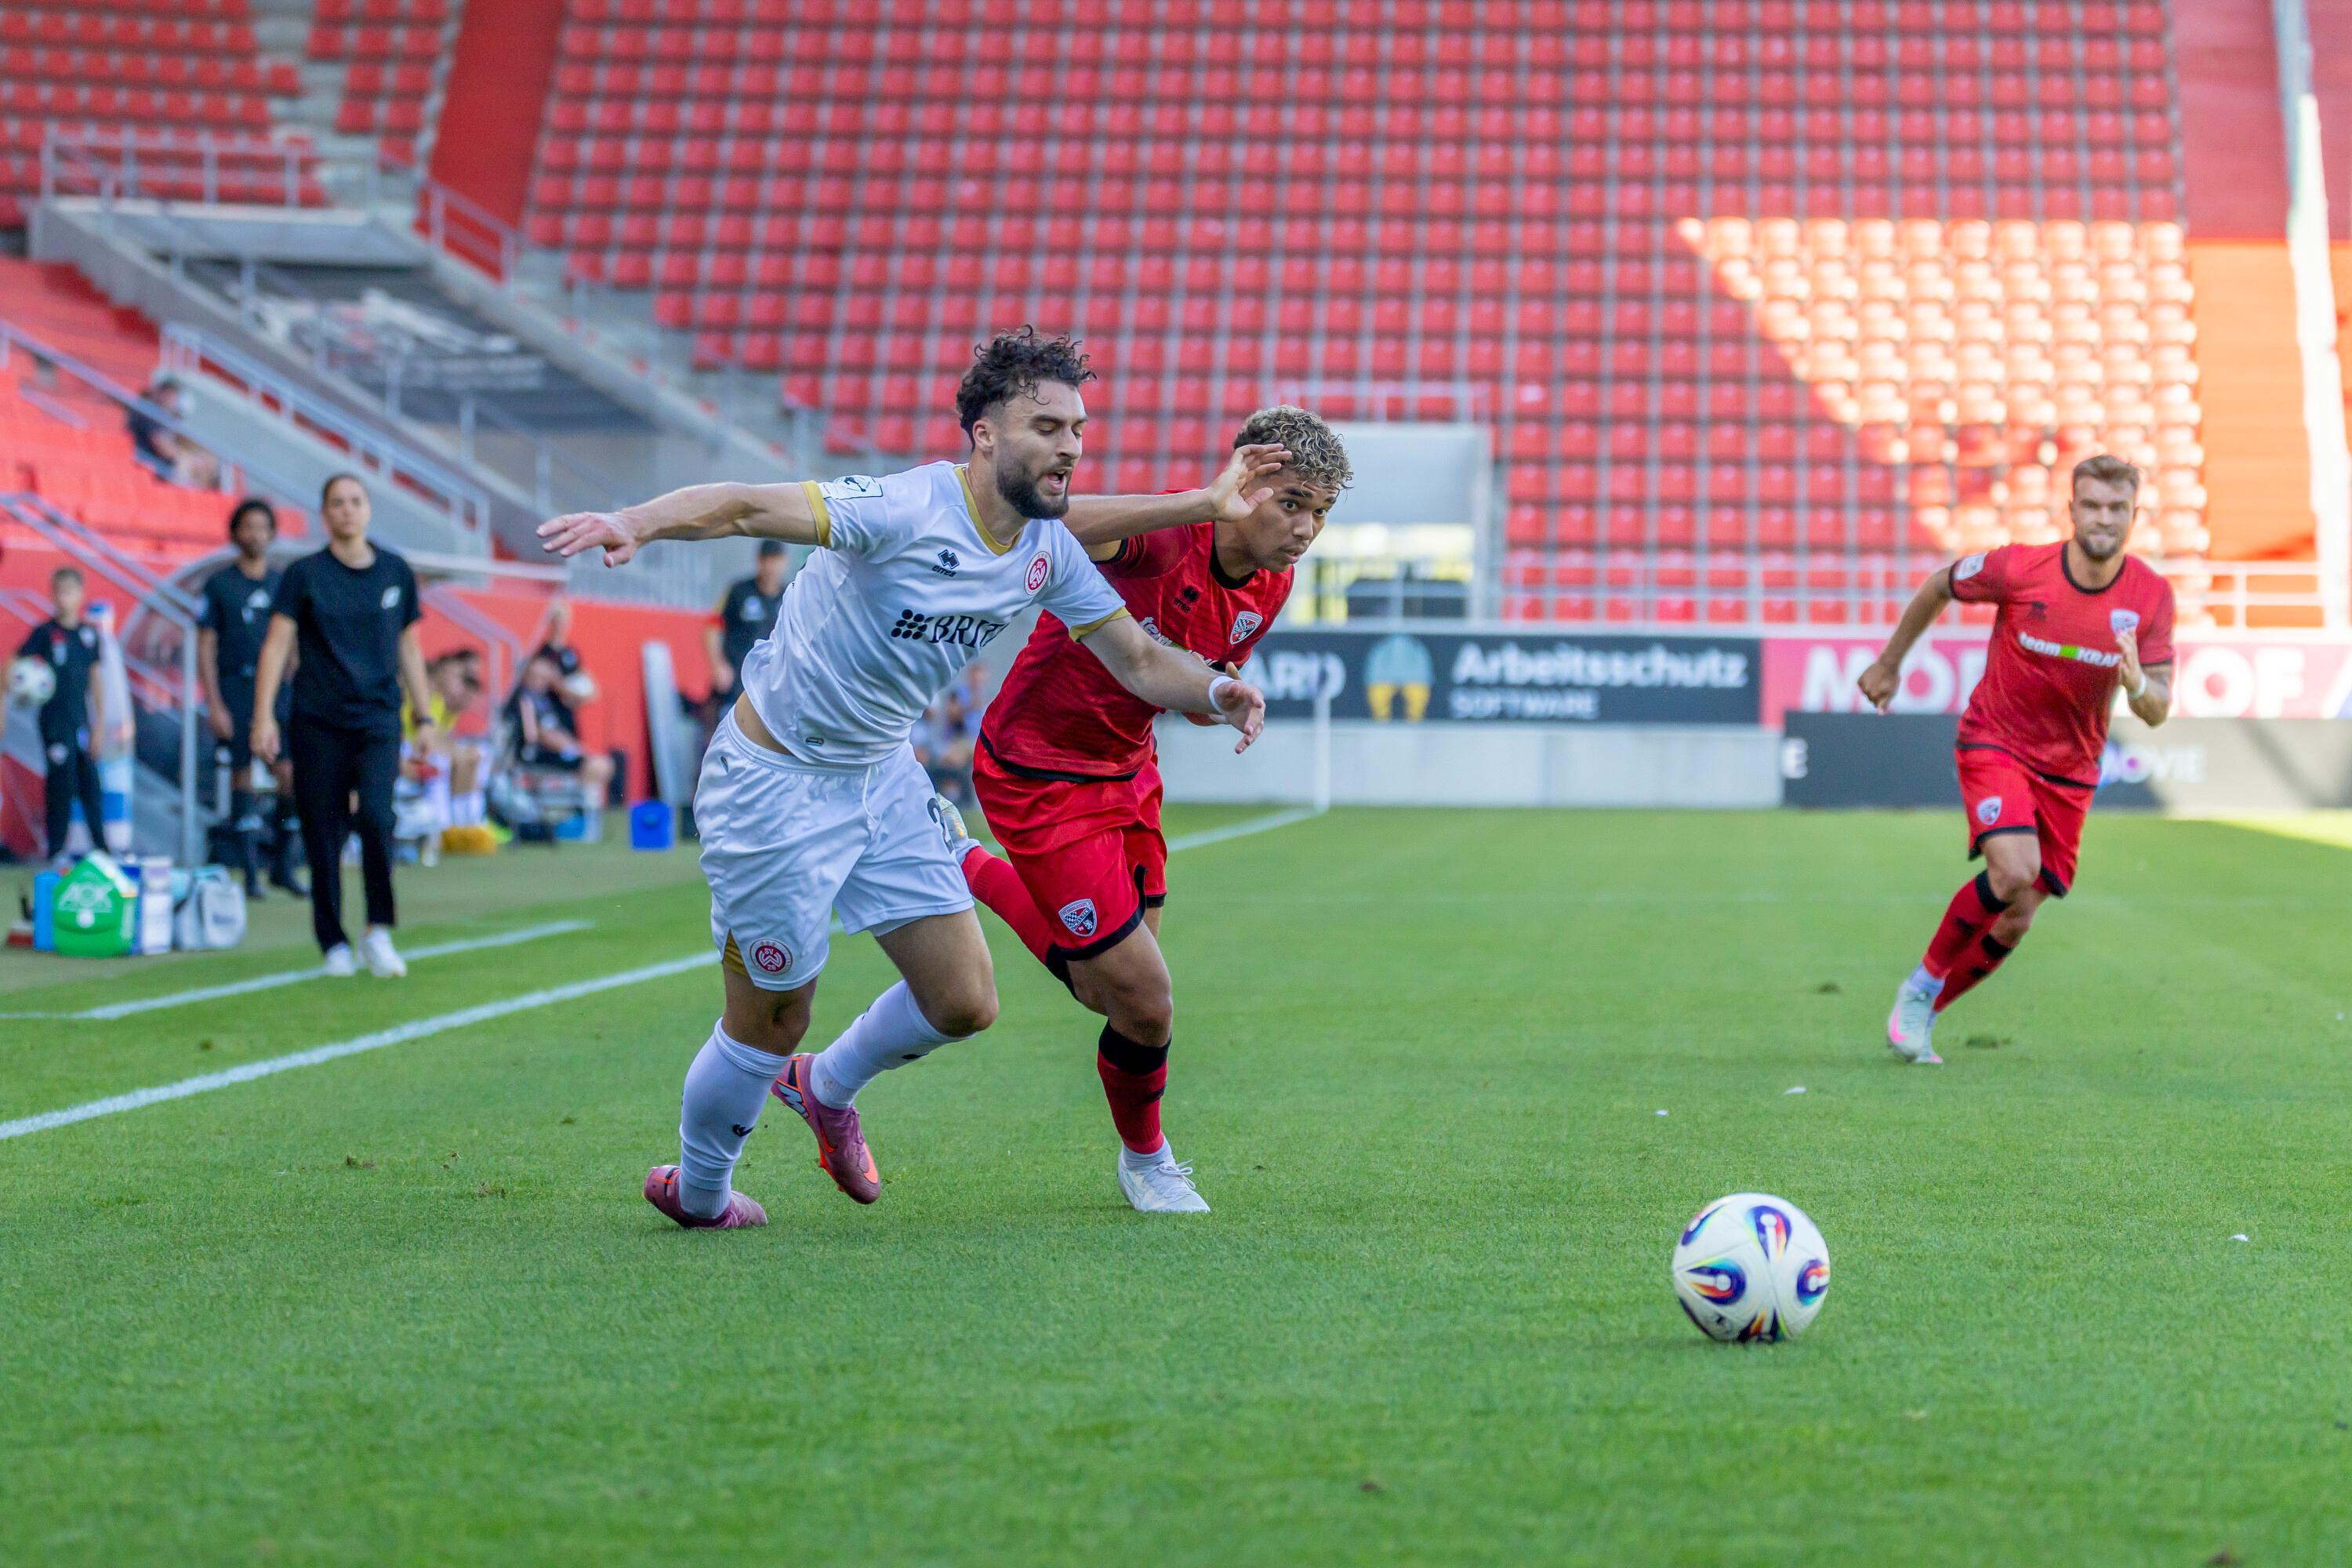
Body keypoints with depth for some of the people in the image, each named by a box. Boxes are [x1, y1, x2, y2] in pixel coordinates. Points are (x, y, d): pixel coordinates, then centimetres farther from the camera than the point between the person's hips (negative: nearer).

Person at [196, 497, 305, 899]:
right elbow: (205, 648, 0)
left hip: (278, 688, 2)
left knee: (291, 775, -9)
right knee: (242, 778, -1)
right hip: (234, 689, -2)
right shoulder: (218, 585, 2)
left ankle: (282, 863, 6)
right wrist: (214, 704, -8)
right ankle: (250, 873, 6)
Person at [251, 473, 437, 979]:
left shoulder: (396, 572, 9)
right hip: (317, 723, -1)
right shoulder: (305, 575, 1)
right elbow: (277, 644, -4)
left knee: (375, 816, -20)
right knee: (324, 837, 0)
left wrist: (425, 717, 15)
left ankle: (379, 932, -8)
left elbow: (409, 648, 17)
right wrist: (264, 716, -13)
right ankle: (334, 943, 13)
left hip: (378, 719, 1)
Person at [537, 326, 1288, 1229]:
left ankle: (827, 1087, 34)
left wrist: (1216, 692, -17)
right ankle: (695, 1194, 31)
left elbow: (1139, 662, 4)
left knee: (964, 1004, 3)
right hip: (773, 781, -7)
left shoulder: (1050, 551, -4)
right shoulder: (907, 509, -27)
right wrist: (637, 522, -56)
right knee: (771, 1024, 3)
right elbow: (748, 507, -37)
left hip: (882, 775, 7)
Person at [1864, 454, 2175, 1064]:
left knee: (2016, 921, 3)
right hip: (1994, 744, -4)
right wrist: (1889, 663, 13)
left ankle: (1922, 1015, 25)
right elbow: (1938, 587, 2)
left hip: (2069, 771, 4)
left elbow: (2157, 710, -9)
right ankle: (1922, 985, -6)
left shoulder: (2152, 596, -10)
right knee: (2015, 870, -28)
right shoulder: (2018, 569, -18)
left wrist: (2136, 683, -32)